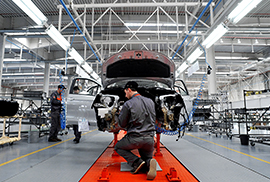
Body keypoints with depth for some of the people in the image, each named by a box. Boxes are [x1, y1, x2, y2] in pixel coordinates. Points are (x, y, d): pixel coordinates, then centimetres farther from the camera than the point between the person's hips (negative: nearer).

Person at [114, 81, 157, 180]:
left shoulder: (128, 104, -10)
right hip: (150, 138, 5)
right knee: (147, 158, 27)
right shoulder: (150, 101, 7)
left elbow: (122, 124, -2)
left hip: (135, 138, -5)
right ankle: (150, 162, -12)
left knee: (118, 147, 22)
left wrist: (117, 117, 18)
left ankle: (136, 162, -3)